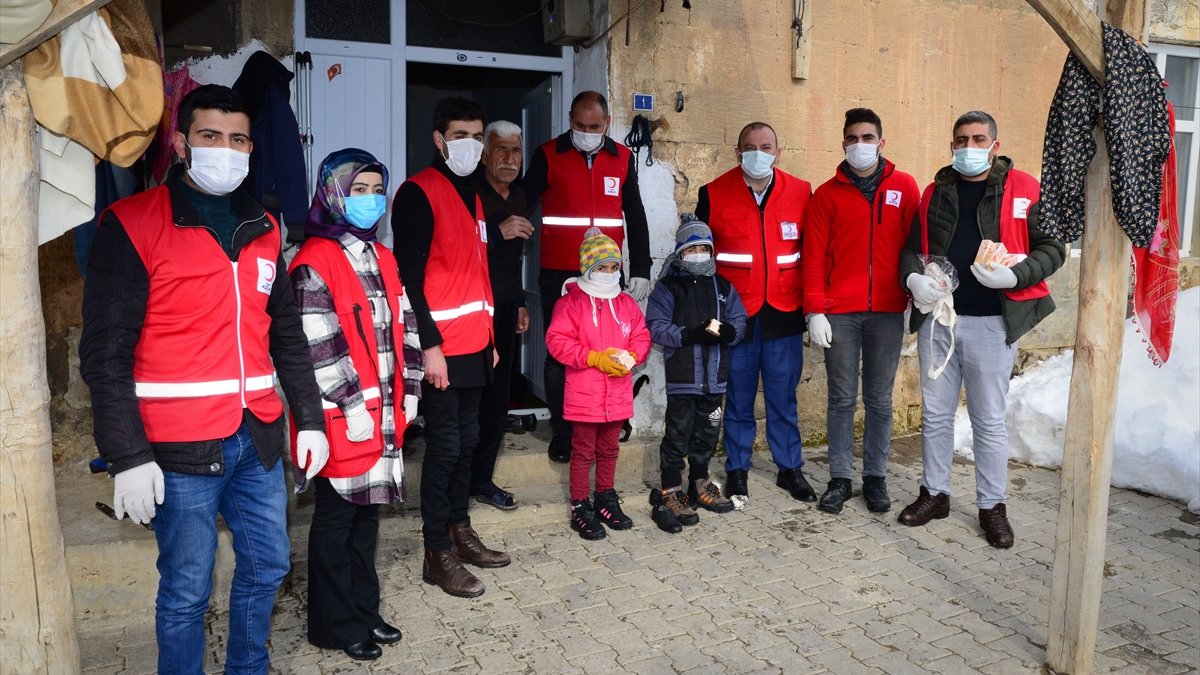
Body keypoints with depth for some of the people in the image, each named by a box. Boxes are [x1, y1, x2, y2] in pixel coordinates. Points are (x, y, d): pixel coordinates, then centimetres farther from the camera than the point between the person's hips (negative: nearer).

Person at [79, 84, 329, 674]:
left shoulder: (262, 228, 11)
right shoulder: (132, 224, -7)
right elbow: (106, 352, -10)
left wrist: (310, 419, 11)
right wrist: (127, 457, -14)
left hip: (258, 438, 6)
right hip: (182, 448, -6)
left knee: (266, 567, 16)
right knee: (187, 591, 6)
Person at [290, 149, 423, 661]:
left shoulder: (382, 259, 12)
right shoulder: (315, 263, -13)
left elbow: (404, 327, 13)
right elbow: (316, 349, -18)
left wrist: (408, 392, 8)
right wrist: (353, 406, -18)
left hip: (386, 416, 7)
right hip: (345, 421, -7)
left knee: (367, 514, 17)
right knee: (335, 523, 7)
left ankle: (364, 610, 31)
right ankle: (335, 624, 21)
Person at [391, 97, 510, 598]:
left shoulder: (472, 195, 17)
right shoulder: (418, 193, -9)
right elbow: (410, 277, -15)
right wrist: (430, 346, -19)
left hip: (475, 346, 8)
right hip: (441, 349, -8)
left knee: (467, 442, 15)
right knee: (445, 446, -2)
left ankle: (459, 530, 29)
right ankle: (438, 554, 10)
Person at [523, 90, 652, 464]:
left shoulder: (622, 158, 7)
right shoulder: (548, 155, -2)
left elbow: (636, 219, 12)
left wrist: (640, 270, 9)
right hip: (558, 276, -2)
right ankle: (562, 433, 17)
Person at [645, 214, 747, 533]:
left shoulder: (723, 286, 10)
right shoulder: (668, 287, -3)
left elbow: (740, 320, 7)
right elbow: (656, 327, -11)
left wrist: (727, 331, -15)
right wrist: (689, 334, -23)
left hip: (715, 375, 5)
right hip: (682, 376, -4)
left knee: (707, 433, 15)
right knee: (678, 435, 2)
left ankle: (700, 483, 31)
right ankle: (671, 492, 12)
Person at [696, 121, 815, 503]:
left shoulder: (801, 193, 4)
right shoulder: (714, 194, 0)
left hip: (784, 315, 1)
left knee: (783, 398, 8)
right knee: (738, 398, 8)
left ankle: (790, 468, 23)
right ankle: (737, 471, 22)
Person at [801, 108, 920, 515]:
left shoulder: (905, 187, 7)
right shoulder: (827, 194, 5)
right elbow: (813, 256, 1)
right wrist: (815, 311, -5)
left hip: (887, 313, 1)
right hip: (839, 313, 0)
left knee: (879, 400, 8)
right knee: (842, 399, 5)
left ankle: (876, 477, 20)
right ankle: (840, 478, 15)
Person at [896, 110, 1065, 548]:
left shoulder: (1024, 189, -1)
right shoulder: (935, 193, 9)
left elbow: (1052, 248, -2)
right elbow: (911, 247, 15)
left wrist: (1014, 275, -20)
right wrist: (913, 278, -7)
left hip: (991, 323, -3)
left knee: (990, 419, 6)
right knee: (935, 414, 12)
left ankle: (992, 505, 20)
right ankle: (934, 493, 27)